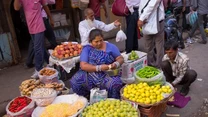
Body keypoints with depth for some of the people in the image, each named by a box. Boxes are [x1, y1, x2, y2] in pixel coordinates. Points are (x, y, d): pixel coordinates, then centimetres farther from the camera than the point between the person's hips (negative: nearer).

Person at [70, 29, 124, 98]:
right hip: (89, 75, 1)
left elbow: (120, 58, 7)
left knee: (115, 84, -33)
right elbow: (83, 66, -9)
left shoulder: (110, 46, 6)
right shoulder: (87, 48, 1)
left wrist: (116, 64, -17)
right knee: (75, 82, -26)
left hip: (108, 75, 0)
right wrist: (99, 68, -21)